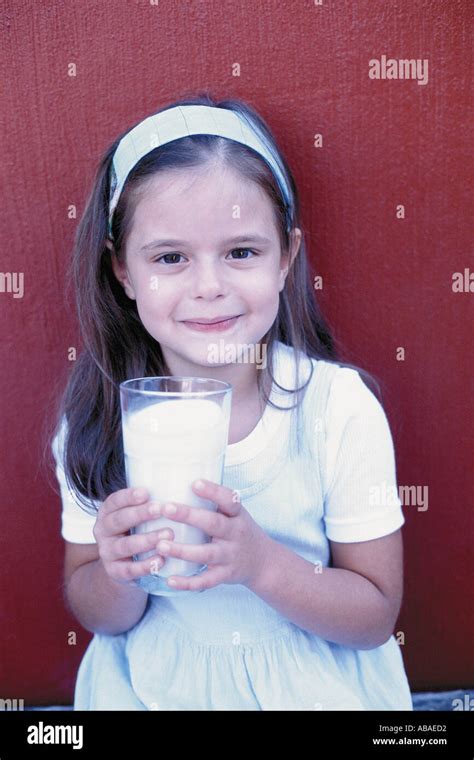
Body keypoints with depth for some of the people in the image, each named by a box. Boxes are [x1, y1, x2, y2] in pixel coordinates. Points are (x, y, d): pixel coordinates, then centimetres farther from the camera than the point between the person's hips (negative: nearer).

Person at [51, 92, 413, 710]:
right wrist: (118, 573, -21)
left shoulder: (340, 407, -16)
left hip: (314, 683, 0)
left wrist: (261, 562, -25)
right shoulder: (99, 415, -11)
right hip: (153, 683, 1)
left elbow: (375, 619, -9)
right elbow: (96, 617, -1)